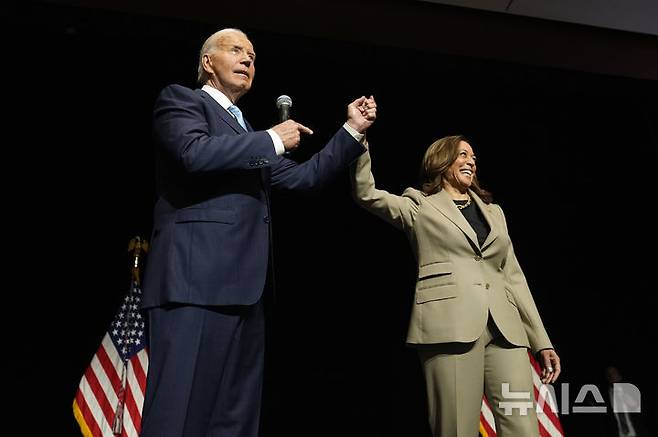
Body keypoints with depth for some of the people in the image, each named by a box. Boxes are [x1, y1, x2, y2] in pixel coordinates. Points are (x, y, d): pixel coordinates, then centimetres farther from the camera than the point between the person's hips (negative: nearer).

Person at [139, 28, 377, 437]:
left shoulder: (250, 139, 27)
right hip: (197, 279, -7)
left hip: (245, 287, 8)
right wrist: (273, 139, -5)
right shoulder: (180, 99, 7)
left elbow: (301, 177, 22)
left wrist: (352, 131, 18)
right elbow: (194, 152, -14)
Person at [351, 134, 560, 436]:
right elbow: (365, 193, -2)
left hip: (505, 328, 4)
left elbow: (513, 276, 20)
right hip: (449, 325, -4)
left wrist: (542, 341, 15)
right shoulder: (419, 206, 12)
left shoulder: (493, 211, 24)